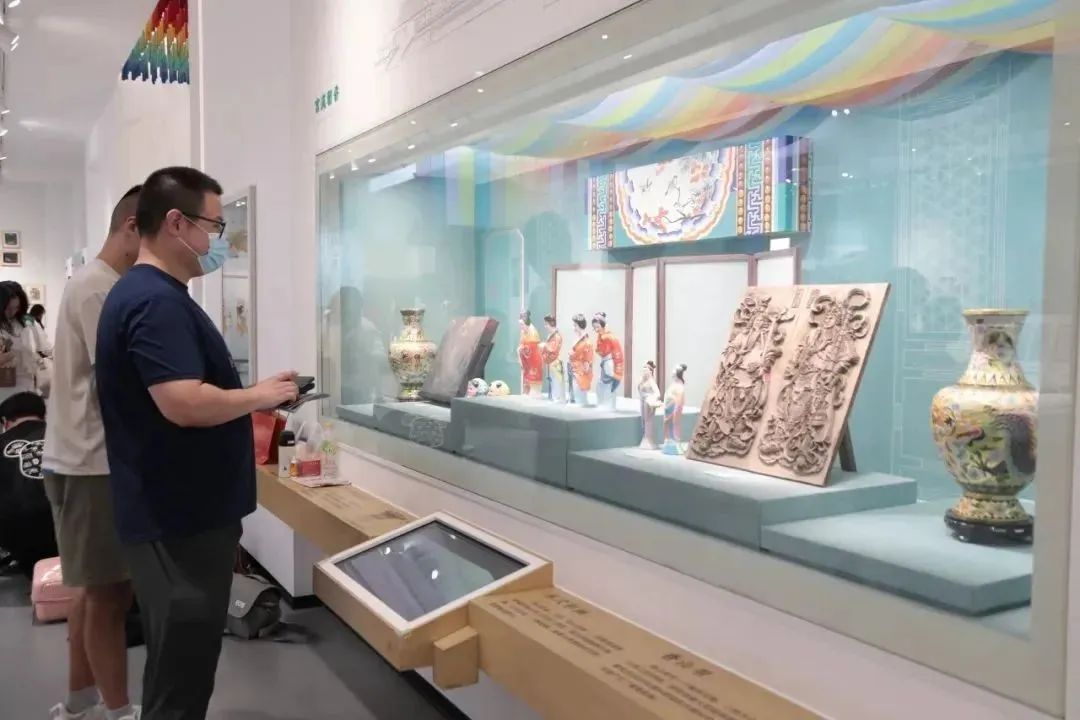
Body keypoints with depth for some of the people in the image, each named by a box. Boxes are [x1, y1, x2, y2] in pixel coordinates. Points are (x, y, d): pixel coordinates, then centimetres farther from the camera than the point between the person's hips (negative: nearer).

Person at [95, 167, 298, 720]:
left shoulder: (146, 293, 13)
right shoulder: (157, 301, -20)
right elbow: (183, 404, -30)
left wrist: (251, 400, 11)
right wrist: (258, 395, -14)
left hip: (178, 511, 10)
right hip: (180, 519, -10)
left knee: (178, 668, 21)